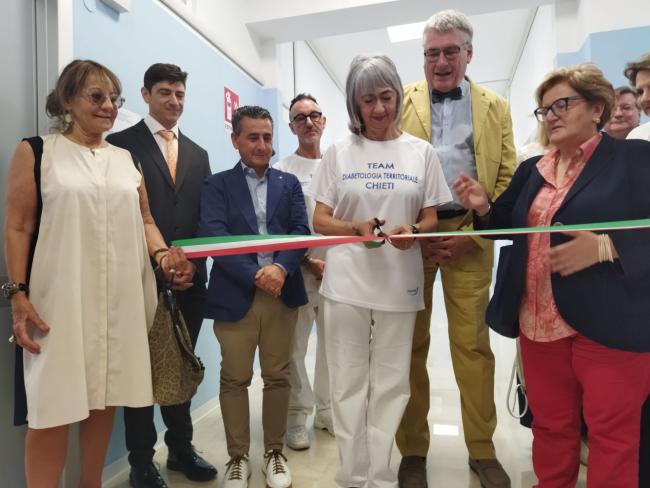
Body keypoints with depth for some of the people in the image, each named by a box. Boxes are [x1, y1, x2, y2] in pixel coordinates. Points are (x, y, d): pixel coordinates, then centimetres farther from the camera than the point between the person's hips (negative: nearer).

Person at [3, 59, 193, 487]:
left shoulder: (126, 159, 13)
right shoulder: (37, 152, 4)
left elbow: (144, 221, 14)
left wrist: (162, 254, -6)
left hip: (121, 300, 4)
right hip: (61, 300, -3)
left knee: (105, 399, 11)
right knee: (54, 406, 0)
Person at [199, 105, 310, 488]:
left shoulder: (289, 183, 13)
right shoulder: (218, 185, 5)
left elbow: (301, 231, 2)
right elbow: (214, 236, -8)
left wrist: (281, 268, -17)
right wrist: (254, 276, -17)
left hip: (282, 293, 2)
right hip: (236, 295, -2)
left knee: (278, 376, 10)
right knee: (235, 379, 7)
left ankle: (274, 452, 27)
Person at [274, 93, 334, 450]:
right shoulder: (282, 171, -1)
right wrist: (308, 262, -11)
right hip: (299, 270, -3)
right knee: (294, 347, 4)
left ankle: (326, 410, 29)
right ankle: (297, 415, 20)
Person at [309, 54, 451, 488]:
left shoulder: (422, 152, 6)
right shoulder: (339, 152, 4)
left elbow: (431, 218, 7)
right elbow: (320, 221, 3)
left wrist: (413, 231, -16)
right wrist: (355, 228, -18)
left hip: (399, 281, 1)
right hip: (347, 281, 0)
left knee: (391, 384, 9)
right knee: (349, 382, 7)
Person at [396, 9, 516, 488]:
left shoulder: (495, 107, 12)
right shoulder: (399, 102, 9)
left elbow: (507, 179, 5)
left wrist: (472, 235, -7)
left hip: (468, 238, 1)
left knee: (473, 344, 5)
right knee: (410, 345, 5)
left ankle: (482, 449, 22)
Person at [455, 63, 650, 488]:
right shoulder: (532, 170, 13)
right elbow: (509, 227, 14)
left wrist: (604, 247, -25)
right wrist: (483, 208, -5)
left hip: (609, 322, -5)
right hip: (540, 321, 5)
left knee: (612, 430, 10)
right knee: (550, 423, 19)